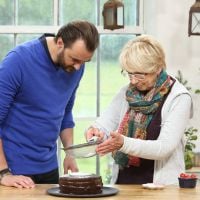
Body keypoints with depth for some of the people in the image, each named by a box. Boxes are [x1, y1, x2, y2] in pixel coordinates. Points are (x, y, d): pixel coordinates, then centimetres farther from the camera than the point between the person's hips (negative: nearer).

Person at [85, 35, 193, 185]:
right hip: (123, 181, 4)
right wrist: (96, 132, -16)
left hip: (160, 185, -4)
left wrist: (124, 143, -27)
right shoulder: (127, 92, 11)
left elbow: (164, 147, -13)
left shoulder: (179, 98, -5)